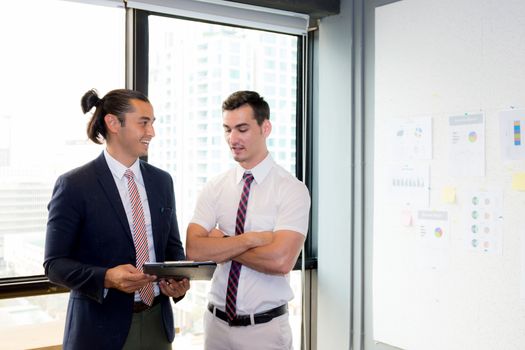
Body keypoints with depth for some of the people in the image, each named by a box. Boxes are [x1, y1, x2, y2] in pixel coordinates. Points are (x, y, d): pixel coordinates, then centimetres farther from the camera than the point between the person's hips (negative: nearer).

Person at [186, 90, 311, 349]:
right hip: (217, 322, 4)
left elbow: (281, 260, -23)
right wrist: (252, 238, -19)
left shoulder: (292, 190, -11)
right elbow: (194, 249, -10)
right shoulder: (214, 188, 1)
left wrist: (221, 245, -12)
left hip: (265, 328, -3)